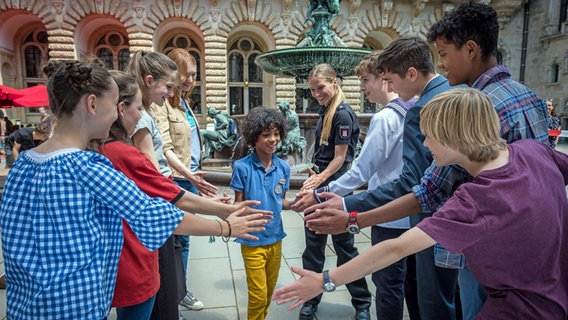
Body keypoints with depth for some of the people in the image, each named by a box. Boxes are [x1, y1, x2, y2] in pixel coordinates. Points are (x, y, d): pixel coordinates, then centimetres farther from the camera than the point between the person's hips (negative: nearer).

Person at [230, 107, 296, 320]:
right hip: (253, 240, -4)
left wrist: (294, 203, -13)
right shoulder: (242, 167, -16)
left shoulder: (283, 167, -3)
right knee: (258, 295, 4)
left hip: (276, 238, 5)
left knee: (269, 291, 21)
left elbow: (281, 202, 6)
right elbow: (238, 205, -8)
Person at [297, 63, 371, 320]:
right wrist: (314, 177, 7)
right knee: (313, 245, 12)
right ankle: (311, 299, 27)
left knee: (344, 245, 5)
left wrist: (320, 179, -27)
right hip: (318, 187, 8)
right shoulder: (325, 111, 11)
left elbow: (340, 158, -16)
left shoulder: (343, 114, -13)